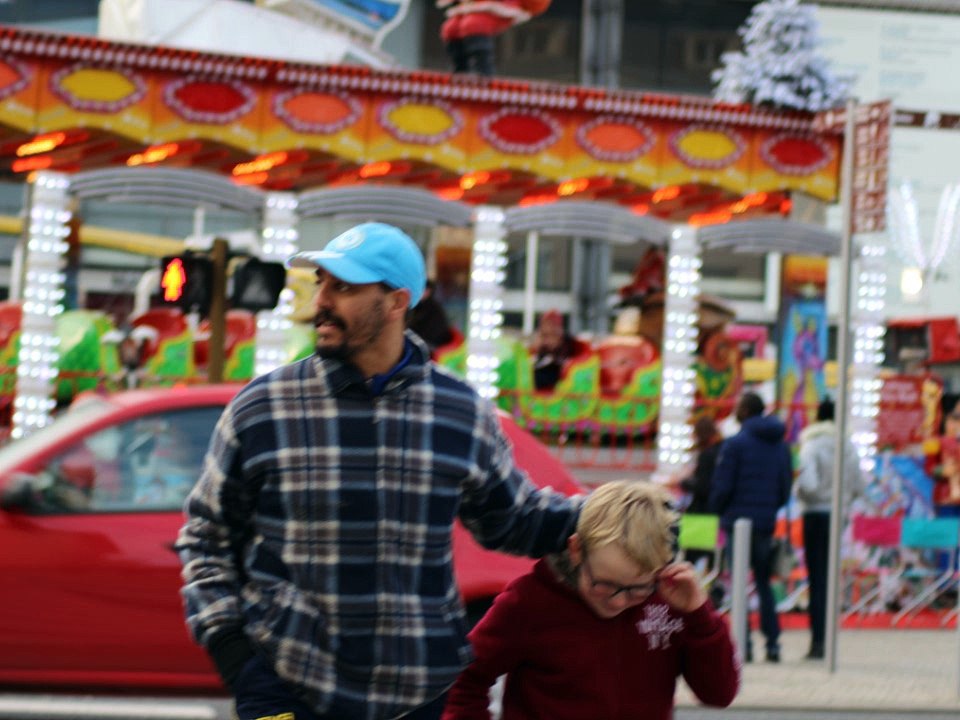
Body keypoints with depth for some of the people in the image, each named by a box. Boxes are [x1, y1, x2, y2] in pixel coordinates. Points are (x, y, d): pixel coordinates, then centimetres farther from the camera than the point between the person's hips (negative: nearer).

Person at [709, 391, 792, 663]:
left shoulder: (735, 444, -10)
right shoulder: (781, 445, 9)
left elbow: (722, 487, -10)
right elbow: (786, 486, 12)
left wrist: (718, 510, 7)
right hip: (767, 523, 5)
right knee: (763, 582, 13)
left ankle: (742, 643, -5)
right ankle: (772, 643, 8)